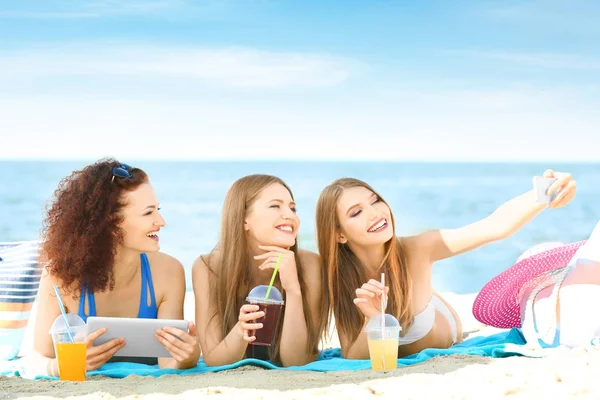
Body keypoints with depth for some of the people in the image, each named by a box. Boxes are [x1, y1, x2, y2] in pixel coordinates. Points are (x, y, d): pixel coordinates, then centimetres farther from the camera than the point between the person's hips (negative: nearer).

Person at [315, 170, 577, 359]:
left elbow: (496, 225, -47)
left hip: (452, 343, 0)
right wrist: (372, 320, -48)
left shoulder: (414, 250, -33)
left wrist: (544, 195, -63)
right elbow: (353, 362, -29)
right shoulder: (339, 280, -29)